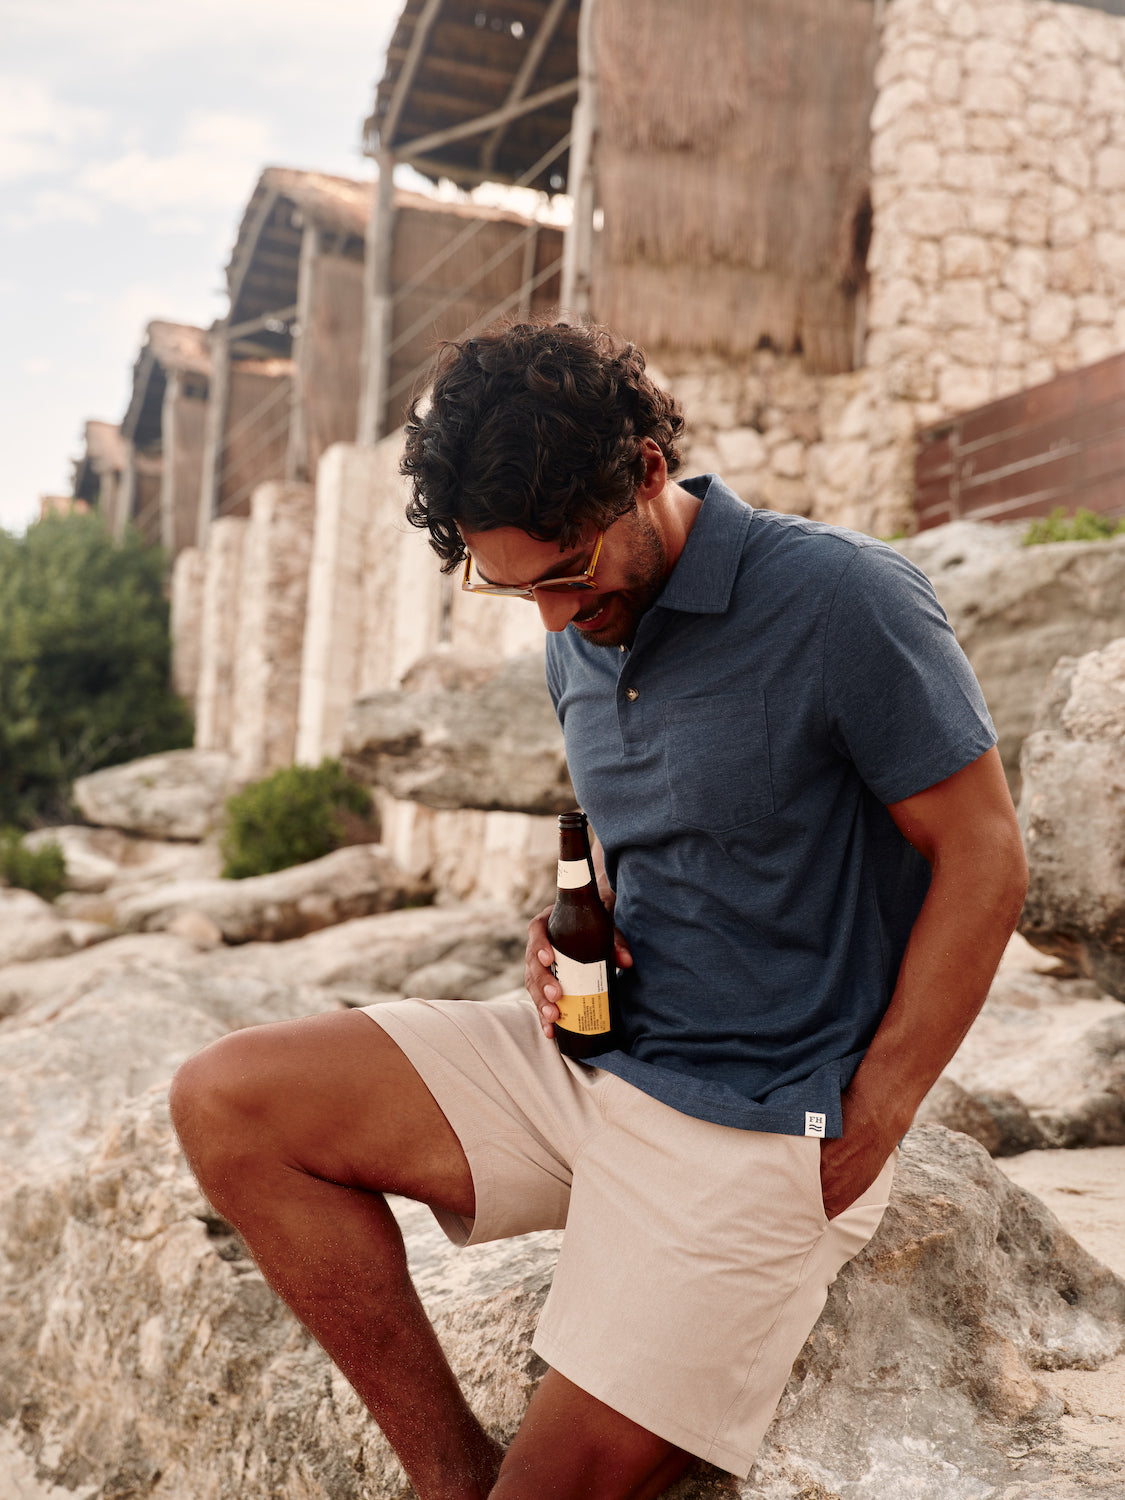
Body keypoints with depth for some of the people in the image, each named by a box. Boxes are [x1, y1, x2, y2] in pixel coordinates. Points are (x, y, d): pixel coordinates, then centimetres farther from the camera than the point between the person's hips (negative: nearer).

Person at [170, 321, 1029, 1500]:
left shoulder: (844, 603, -16)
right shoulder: (579, 637, 6)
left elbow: (982, 857, -12)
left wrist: (863, 1140, -14)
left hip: (758, 1120, -7)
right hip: (592, 1050, 7)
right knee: (224, 1102, -5)